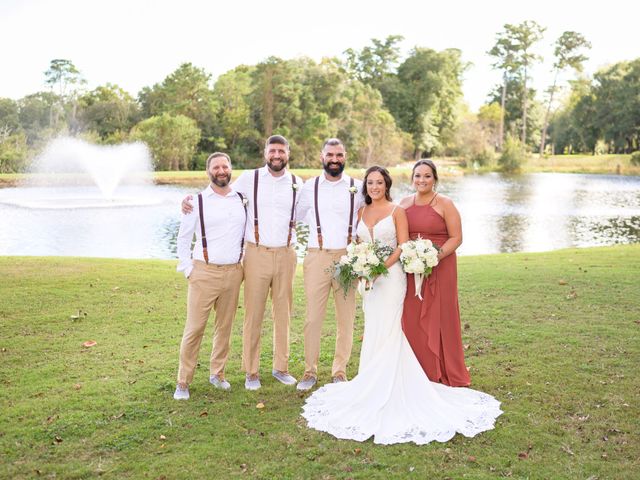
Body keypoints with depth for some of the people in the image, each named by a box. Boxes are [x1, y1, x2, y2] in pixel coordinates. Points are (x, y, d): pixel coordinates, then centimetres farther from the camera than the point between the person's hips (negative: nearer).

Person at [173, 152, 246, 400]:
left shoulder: (243, 200, 8)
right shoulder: (197, 201, -1)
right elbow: (183, 239, 4)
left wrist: (245, 263, 12)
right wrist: (187, 270, -1)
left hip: (233, 273, 3)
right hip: (204, 273, -3)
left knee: (225, 326, 11)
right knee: (194, 329, -2)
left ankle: (217, 373, 27)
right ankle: (183, 382, 10)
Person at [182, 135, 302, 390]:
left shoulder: (297, 183, 7)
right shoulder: (249, 178, 0)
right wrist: (191, 199, -4)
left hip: (286, 255, 2)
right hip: (257, 254, -2)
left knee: (283, 312, 10)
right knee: (253, 314, 1)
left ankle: (281, 367, 24)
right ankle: (251, 371, 15)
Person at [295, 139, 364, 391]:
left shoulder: (358, 187, 6)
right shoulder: (309, 186, 6)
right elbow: (298, 219, 17)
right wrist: (307, 240, 9)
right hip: (316, 257, 0)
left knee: (346, 318, 5)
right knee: (313, 317, -1)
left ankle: (340, 371, 17)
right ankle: (310, 371, 12)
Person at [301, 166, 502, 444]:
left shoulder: (397, 211, -3)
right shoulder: (362, 212, 12)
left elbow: (403, 246, -8)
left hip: (390, 275, -5)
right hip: (369, 278, 5)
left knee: (386, 331, -6)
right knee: (373, 331, 8)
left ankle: (385, 391, 4)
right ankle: (374, 386, 19)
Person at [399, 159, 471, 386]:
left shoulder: (444, 204, -3)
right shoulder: (405, 203, 10)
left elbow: (456, 238, -6)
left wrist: (435, 257, -17)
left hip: (440, 268, -4)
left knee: (440, 319, 1)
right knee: (412, 320, 4)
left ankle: (446, 375, 15)